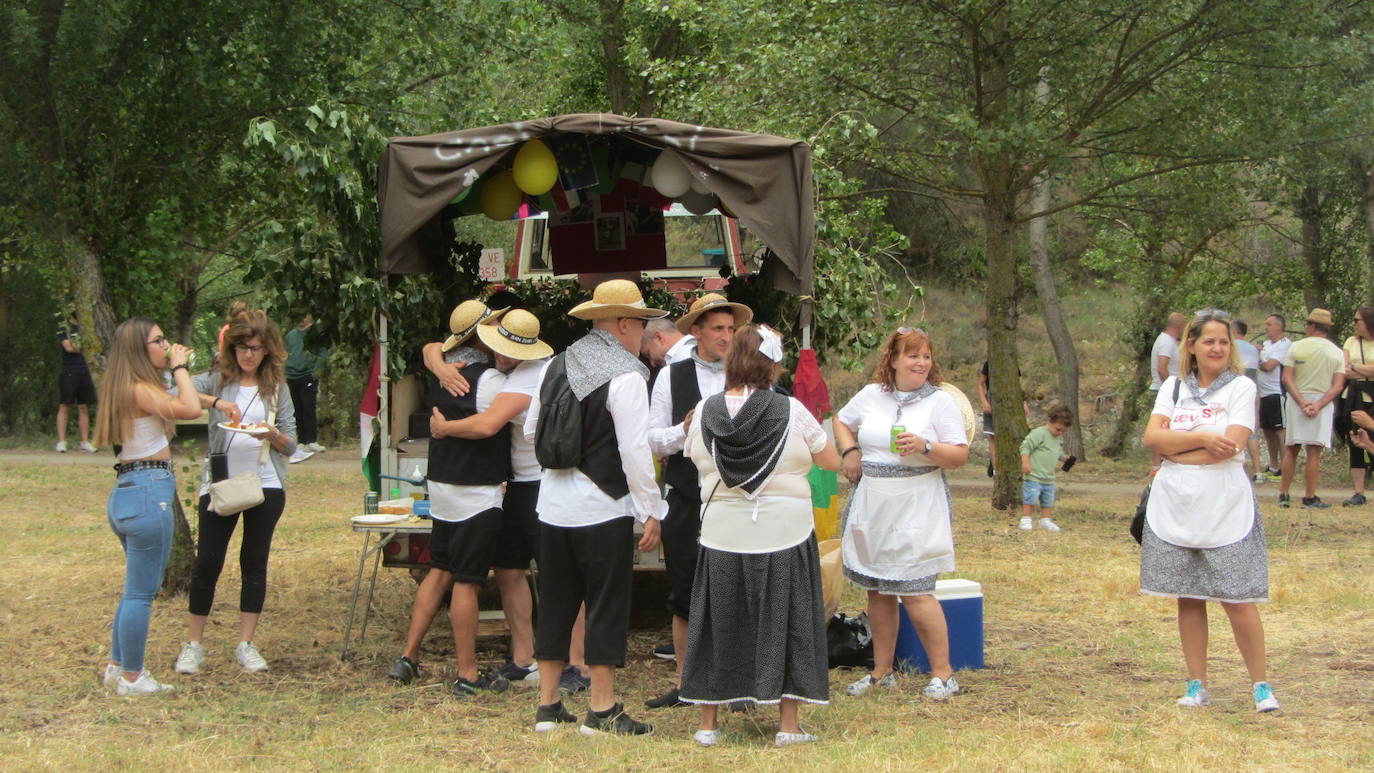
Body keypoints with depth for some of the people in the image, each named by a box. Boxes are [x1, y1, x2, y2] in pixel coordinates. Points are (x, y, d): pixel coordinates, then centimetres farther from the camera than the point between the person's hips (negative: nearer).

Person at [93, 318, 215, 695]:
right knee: (141, 592, -2)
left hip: (125, 492, 10)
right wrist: (179, 366, -14)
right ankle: (131, 678, 5)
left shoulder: (126, 389, 14)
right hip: (149, 490, -10)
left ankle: (117, 667, 28)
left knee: (136, 589, 21)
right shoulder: (139, 390, -15)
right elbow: (189, 409, -27)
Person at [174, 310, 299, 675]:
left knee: (255, 563, 6)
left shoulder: (277, 388, 6)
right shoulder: (218, 379, 2)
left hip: (265, 485, 2)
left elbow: (290, 445, 5)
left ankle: (246, 644, 13)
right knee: (207, 563, -3)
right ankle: (194, 643, 7)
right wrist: (214, 401, -30)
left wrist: (272, 435, -16)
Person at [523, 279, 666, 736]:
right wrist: (651, 512, -11)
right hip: (604, 510, -6)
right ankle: (602, 710, 6)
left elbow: (531, 430, 15)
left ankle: (547, 704, 17)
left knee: (555, 604, 13)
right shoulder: (626, 377, -14)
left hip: (552, 505, 7)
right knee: (606, 607, 2)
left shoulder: (555, 366, 7)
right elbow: (635, 451, -17)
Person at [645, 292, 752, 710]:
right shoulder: (671, 377, 6)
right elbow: (653, 440, 3)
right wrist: (684, 431, -14)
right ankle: (684, 684, 18)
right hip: (684, 500, 1)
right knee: (684, 596, 7)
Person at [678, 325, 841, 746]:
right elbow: (832, 461, 2)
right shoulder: (792, 412, -9)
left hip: (722, 535, 2)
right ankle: (788, 724, 10)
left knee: (718, 625, 10)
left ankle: (707, 723, 15)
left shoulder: (704, 412, -4)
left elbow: (694, 457, 13)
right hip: (785, 534, -2)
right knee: (785, 624, 8)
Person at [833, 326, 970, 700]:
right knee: (878, 591, 10)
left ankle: (943, 674, 1)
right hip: (871, 507, 5)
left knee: (914, 593, -9)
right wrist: (850, 451, 9)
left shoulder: (940, 402, -3)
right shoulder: (871, 395, 9)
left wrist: (926, 447, -22)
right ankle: (882, 672, 21)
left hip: (916, 509, -5)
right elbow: (841, 422, 27)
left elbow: (960, 456, -6)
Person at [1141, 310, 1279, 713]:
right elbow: (1152, 437, -2)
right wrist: (1202, 439, -13)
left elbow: (1231, 446, -13)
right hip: (1175, 506, 4)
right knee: (1188, 599, 7)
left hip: (1224, 507, -4)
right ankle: (1197, 686, 15)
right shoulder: (1173, 387, 11)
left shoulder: (1241, 388, 0)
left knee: (1237, 600, -6)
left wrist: (1174, 450, -6)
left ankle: (1262, 686, 5)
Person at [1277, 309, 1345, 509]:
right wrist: (1318, 405, -13)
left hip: (1296, 400, 0)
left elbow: (1287, 378, -9)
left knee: (1290, 449, 9)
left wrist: (1302, 402, -13)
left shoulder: (1296, 347, -1)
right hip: (1322, 402, 0)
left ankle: (1283, 494, 10)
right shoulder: (1337, 353, 2)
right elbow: (1338, 386, -6)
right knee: (1314, 452, 1)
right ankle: (1309, 497, 2)